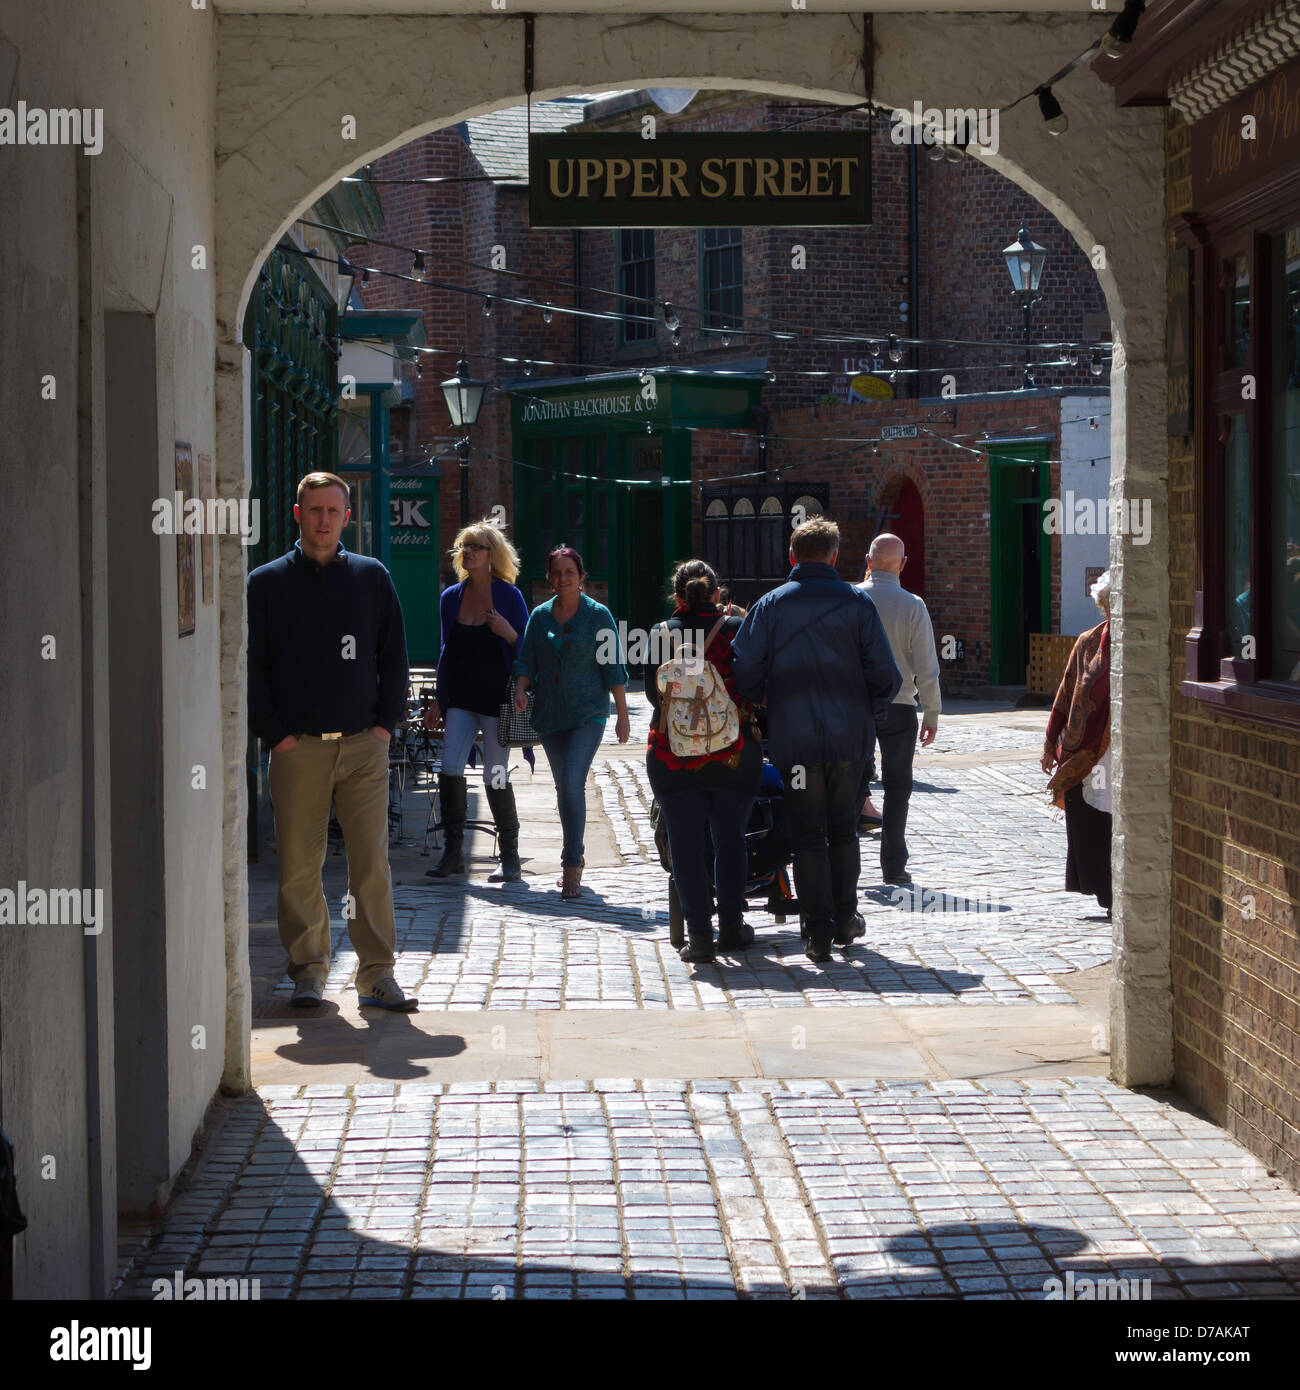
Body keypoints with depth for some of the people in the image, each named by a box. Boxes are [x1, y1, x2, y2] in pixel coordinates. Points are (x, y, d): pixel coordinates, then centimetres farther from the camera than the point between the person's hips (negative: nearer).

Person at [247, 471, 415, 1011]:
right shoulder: (266, 584, 6)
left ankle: (376, 973, 4)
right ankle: (308, 971, 12)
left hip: (364, 746, 1)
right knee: (299, 867, 1)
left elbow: (394, 655, 14)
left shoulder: (372, 577, 11)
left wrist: (386, 722, 3)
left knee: (372, 863, -2)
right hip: (298, 748, -1)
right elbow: (250, 666, 5)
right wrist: (274, 733, -4)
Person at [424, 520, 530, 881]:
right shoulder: (451, 597, 8)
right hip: (461, 699, 4)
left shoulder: (509, 596, -3)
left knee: (495, 777, -2)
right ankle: (453, 852, -1)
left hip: (497, 700, -4)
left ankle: (510, 855, 12)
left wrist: (508, 633, -20)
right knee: (449, 769, -10)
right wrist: (438, 701, 15)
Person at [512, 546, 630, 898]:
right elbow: (526, 661, 7)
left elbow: (613, 668, -1)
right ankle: (575, 856, 25)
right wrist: (520, 690, -13)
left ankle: (572, 866, -13)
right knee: (563, 787, 11)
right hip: (549, 716, 4)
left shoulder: (598, 615, -1)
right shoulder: (540, 616, 8)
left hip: (588, 714, -4)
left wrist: (623, 716, -3)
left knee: (572, 783, -17)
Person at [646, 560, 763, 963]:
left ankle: (698, 933, 3)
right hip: (734, 754, 1)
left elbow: (653, 695, 2)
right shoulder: (736, 630, -3)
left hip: (673, 757, 0)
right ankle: (731, 926, 21)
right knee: (730, 839, 14)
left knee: (686, 844, 5)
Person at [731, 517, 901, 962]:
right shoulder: (856, 603, 0)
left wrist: (758, 715, 10)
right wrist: (869, 716, 11)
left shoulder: (770, 605, -1)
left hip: (793, 739, -1)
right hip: (849, 738, 1)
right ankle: (845, 918, 23)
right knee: (843, 829, 16)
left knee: (807, 834, 5)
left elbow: (744, 672, -6)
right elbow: (885, 674, -3)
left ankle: (818, 930, 2)